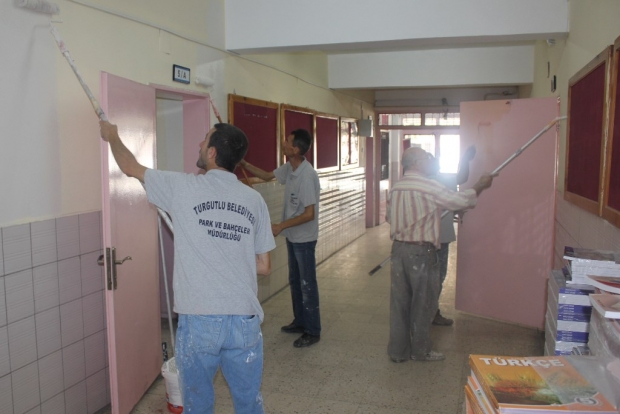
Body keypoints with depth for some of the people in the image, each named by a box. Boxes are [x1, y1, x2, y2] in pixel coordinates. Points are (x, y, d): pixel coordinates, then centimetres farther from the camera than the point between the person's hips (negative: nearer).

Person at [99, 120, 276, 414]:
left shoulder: (183, 188, -7)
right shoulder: (254, 200, 1)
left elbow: (130, 167, 10)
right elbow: (264, 266, 7)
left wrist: (112, 136, 28)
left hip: (198, 322, -2)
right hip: (245, 322, 3)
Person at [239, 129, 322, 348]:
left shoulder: (307, 176, -27)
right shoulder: (289, 168, 1)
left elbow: (309, 214, -26)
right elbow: (267, 176, 19)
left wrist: (281, 226, -22)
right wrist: (243, 163, 9)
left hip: (304, 239, -9)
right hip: (292, 237, 9)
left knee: (307, 285, 2)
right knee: (295, 281, 19)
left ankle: (313, 331, 15)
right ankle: (300, 321, 35)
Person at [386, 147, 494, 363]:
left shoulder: (395, 188, 7)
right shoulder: (430, 187, -13)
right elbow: (461, 200, -8)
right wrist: (481, 185, 8)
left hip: (398, 248, 6)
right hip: (421, 250, -6)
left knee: (399, 301, 12)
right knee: (423, 302, 9)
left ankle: (397, 351, 21)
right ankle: (420, 351, 22)